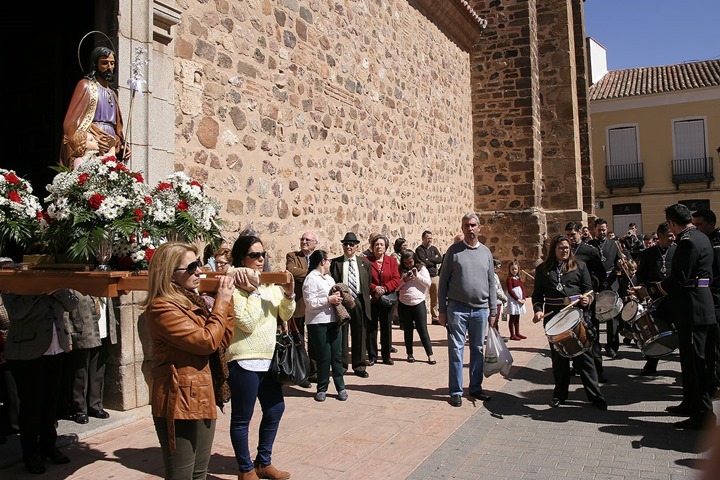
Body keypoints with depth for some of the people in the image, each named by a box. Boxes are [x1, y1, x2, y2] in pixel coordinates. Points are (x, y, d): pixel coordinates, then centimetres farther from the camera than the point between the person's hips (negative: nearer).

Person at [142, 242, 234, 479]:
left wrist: (226, 300, -2)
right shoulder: (163, 308, -17)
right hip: (179, 403, -9)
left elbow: (223, 340, 7)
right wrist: (222, 302, -10)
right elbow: (207, 341, -21)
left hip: (202, 398, 9)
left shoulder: (192, 301, 10)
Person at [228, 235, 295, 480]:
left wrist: (289, 294, -7)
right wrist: (252, 293, -19)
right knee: (242, 418, 5)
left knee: (275, 409, 16)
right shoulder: (234, 286, -13)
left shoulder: (270, 283, 8)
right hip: (244, 361, -8)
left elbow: (285, 315, 9)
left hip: (269, 358, 8)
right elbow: (247, 323, -18)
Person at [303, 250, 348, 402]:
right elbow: (310, 303, -15)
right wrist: (329, 300, -15)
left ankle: (340, 387, 17)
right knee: (324, 357, -1)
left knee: (337, 355, 7)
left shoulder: (329, 278, 19)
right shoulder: (311, 279, -8)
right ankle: (322, 389, 15)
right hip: (318, 323, -7)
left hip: (333, 320, 7)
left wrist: (338, 298, 6)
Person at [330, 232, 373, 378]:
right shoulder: (335, 262, 1)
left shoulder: (364, 263, 8)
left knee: (360, 335, 8)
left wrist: (366, 302, 3)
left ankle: (359, 366, 20)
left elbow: (368, 284, 8)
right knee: (341, 335, 5)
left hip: (360, 302, 2)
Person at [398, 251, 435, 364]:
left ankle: (430, 355, 6)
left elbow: (428, 284, -6)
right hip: (404, 305, 2)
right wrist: (404, 280, -13)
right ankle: (410, 354, 24)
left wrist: (417, 275, -14)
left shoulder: (421, 268, 1)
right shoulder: (401, 270, 4)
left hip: (419, 303, -2)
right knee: (408, 330, 13)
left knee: (423, 330, 0)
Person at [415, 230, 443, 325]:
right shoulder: (419, 249, -2)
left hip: (435, 276, 6)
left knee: (435, 299, 12)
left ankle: (435, 318, 20)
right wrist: (435, 261, -2)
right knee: (424, 299, -9)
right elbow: (424, 263, -14)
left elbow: (440, 260, 1)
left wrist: (429, 260, -8)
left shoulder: (434, 248, 15)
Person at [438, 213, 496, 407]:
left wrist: (493, 310, 9)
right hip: (457, 309, -3)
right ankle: (456, 391, 10)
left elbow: (491, 283, 12)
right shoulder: (454, 250, -1)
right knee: (456, 350, 1)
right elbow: (443, 281, -1)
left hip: (480, 310, 3)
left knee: (478, 349, 11)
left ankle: (476, 387, 25)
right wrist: (442, 310, -4)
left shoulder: (486, 252, 9)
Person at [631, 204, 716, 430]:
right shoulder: (701, 237, 13)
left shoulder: (688, 242, -18)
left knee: (696, 362, -4)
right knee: (691, 359, 19)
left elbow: (679, 280, -22)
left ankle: (703, 414, 4)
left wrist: (650, 292, -13)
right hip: (701, 307, 11)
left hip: (692, 311, -11)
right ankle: (690, 404, 31)